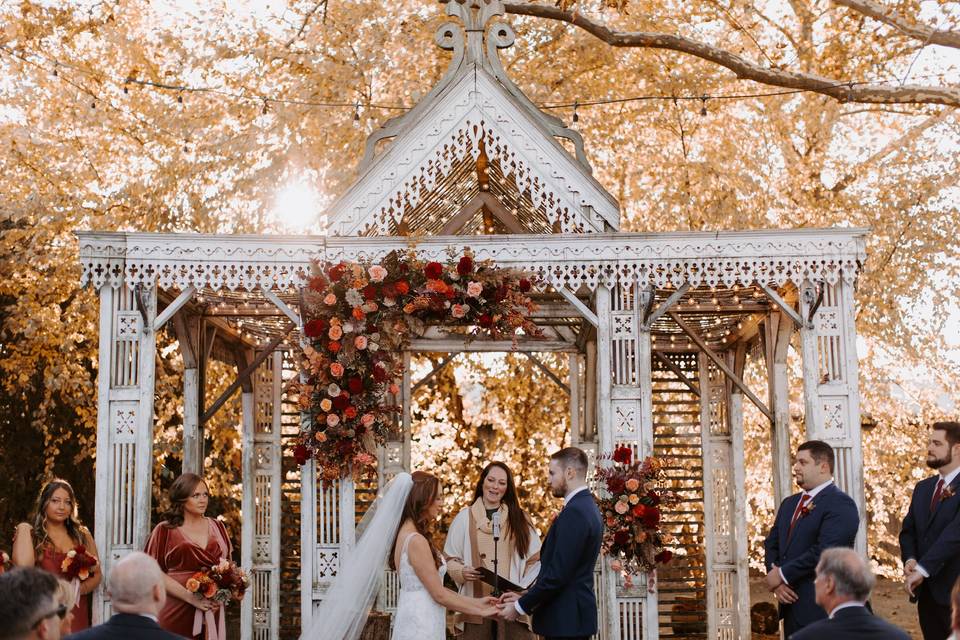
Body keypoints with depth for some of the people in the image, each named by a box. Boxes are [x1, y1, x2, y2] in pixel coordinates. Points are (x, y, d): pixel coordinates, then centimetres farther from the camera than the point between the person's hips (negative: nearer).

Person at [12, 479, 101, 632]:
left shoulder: (82, 535, 7)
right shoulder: (33, 536, 1)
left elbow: (97, 575, 10)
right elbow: (23, 566, -19)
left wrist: (80, 589, -10)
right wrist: (23, 529, -9)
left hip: (77, 615, 2)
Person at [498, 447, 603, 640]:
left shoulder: (574, 512, -17)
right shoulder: (587, 506, 13)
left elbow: (557, 573, -21)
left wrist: (520, 607, -11)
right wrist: (524, 597, 9)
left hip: (566, 620, -10)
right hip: (571, 617, 10)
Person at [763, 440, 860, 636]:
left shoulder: (841, 504, -11)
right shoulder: (789, 503, 16)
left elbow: (823, 551, -21)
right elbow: (771, 544, 14)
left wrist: (782, 574, -14)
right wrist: (777, 582, -4)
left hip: (823, 608, -7)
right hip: (791, 607, 7)